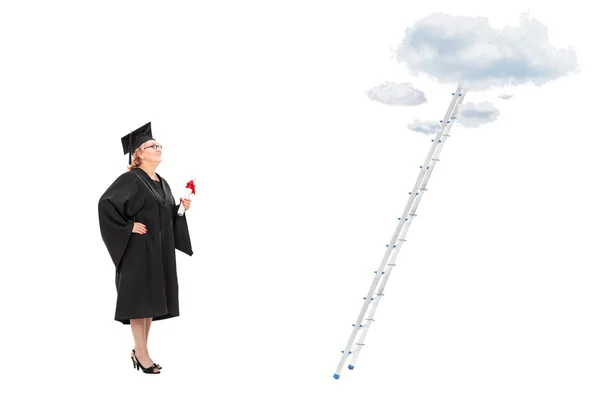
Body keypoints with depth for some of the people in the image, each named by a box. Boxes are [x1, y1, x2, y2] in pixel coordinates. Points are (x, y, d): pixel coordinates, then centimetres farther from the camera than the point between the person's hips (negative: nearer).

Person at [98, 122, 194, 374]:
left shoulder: (162, 183, 13)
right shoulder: (131, 179, -12)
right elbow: (106, 204, -20)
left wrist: (181, 209, 1)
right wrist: (128, 227, -18)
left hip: (161, 249, 8)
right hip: (139, 248, -8)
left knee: (152, 298, 12)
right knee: (140, 298, -3)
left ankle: (140, 350, 22)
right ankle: (141, 354, 4)